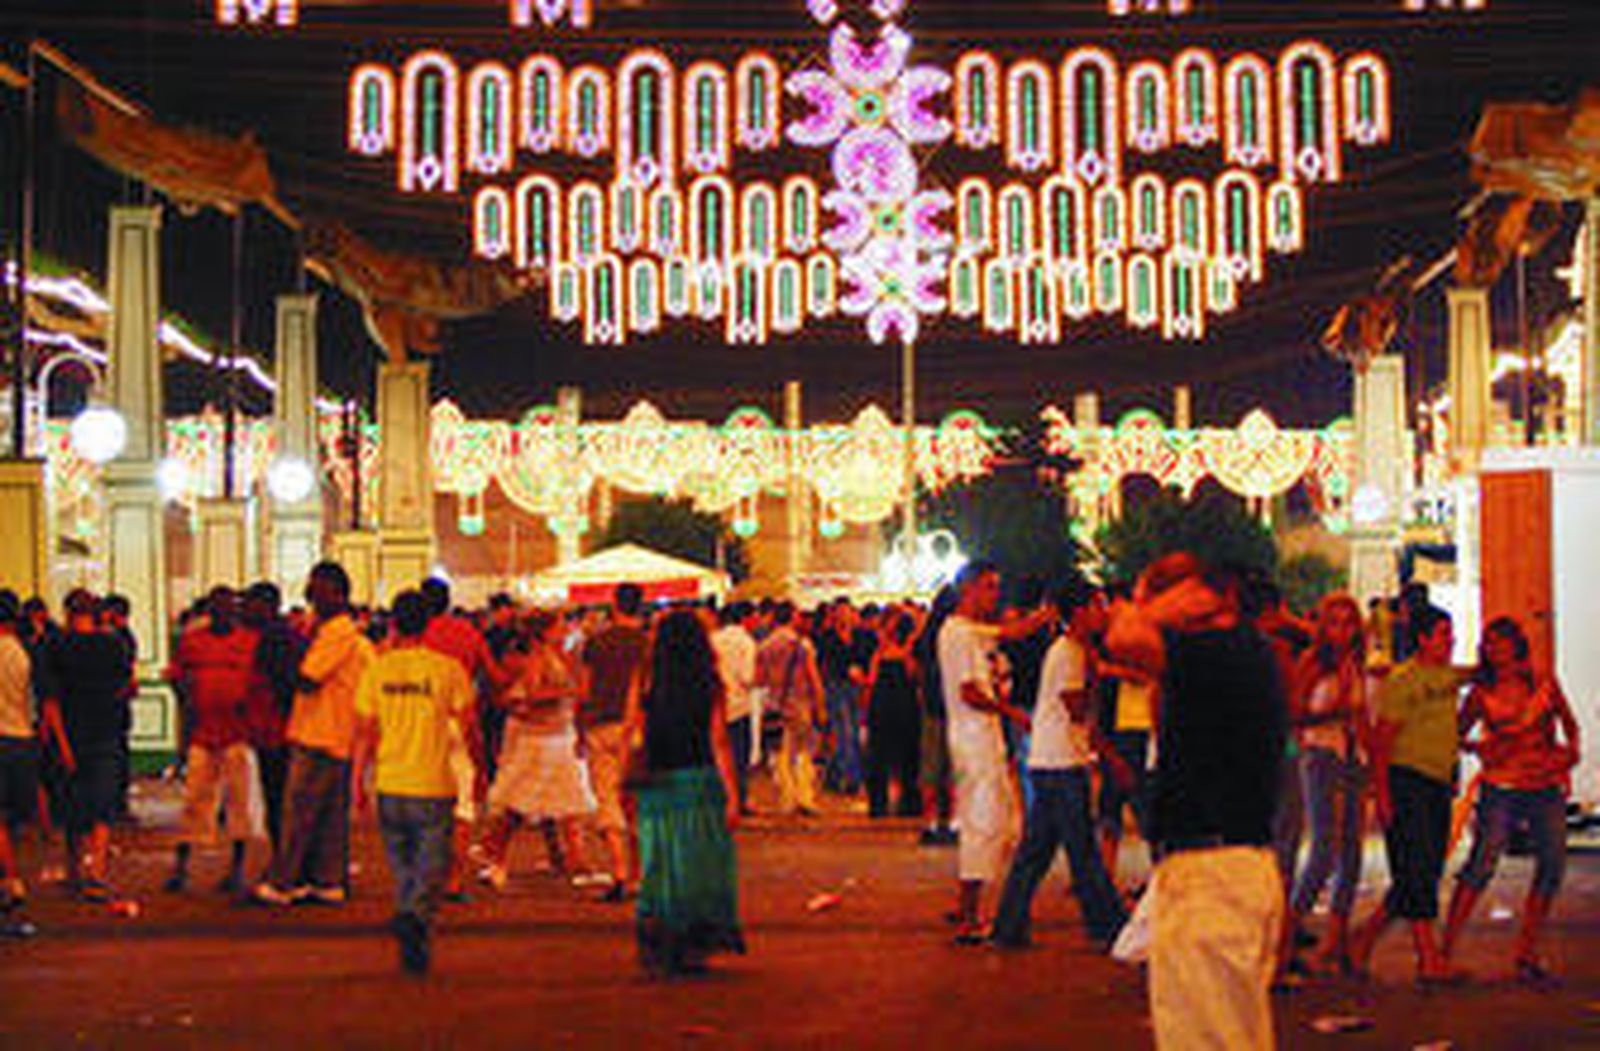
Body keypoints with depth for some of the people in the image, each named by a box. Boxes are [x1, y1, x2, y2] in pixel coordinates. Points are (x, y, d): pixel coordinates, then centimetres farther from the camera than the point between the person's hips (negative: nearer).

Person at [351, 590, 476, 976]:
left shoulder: (376, 670, 0)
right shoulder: (448, 669, -6)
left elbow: (365, 731, 1)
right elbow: (467, 725, -3)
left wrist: (358, 781, 9)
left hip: (390, 785, 3)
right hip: (434, 785, -2)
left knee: (404, 869, 15)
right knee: (432, 869, 2)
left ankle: (415, 952, 18)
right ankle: (413, 916, -27)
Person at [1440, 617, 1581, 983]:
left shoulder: (1544, 684, 6)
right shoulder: (1482, 694, 2)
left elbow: (1570, 724, 14)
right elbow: (1457, 734, 6)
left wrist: (1572, 750, -5)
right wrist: (1479, 747, -13)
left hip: (1548, 788, 3)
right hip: (1502, 788, -3)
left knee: (1552, 867, -2)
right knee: (1481, 864, -13)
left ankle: (1526, 952, 10)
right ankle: (1445, 948, -8)